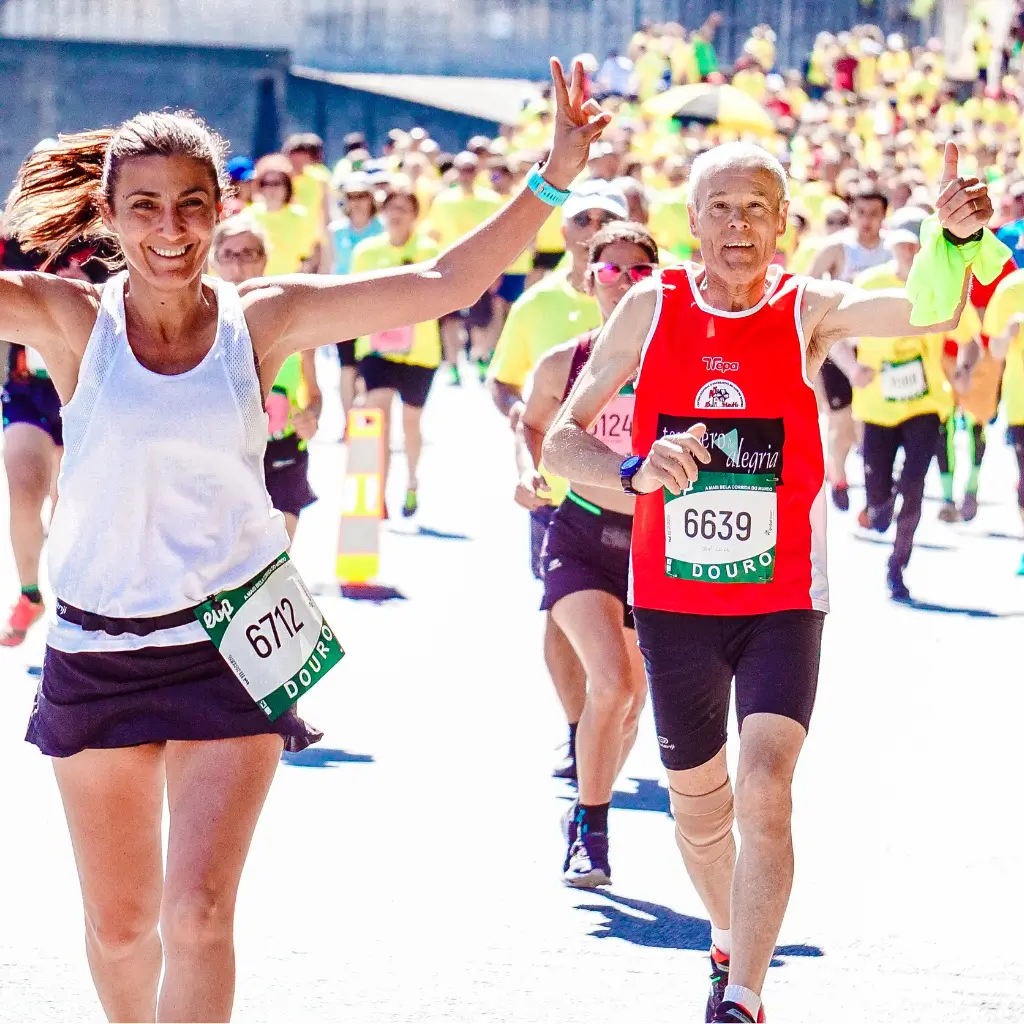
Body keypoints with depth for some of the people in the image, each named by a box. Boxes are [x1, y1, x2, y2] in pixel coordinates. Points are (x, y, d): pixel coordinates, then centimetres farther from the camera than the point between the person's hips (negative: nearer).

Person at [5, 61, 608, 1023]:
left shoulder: (262, 319, -4)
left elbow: (445, 284, -4)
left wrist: (551, 179, -12)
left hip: (228, 644, -1)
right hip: (96, 648, 1)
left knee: (197, 915, -12)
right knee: (118, 924, 13)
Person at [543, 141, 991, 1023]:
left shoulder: (808, 311, -8)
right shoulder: (650, 311, -3)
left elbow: (930, 311, -24)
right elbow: (562, 439, -1)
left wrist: (956, 237, -45)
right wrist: (635, 472, -21)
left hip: (782, 601, -2)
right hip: (672, 601, 2)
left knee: (765, 791, -20)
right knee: (698, 805, 16)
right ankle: (730, 946, 43)